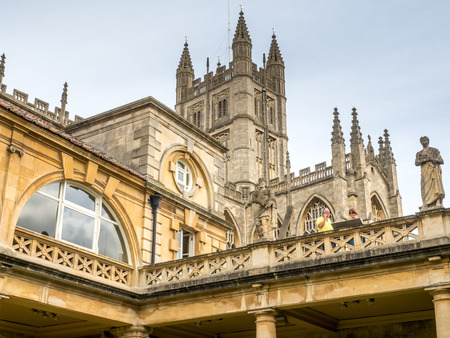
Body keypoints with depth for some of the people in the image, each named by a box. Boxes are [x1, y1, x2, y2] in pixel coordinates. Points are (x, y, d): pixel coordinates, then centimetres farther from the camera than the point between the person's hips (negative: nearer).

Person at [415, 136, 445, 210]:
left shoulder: (434, 150, 16)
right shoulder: (419, 153, 22)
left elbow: (442, 161, 8)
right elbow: (416, 163, 6)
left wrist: (432, 158, -7)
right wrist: (424, 159, -10)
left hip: (434, 171, -2)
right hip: (425, 172, 2)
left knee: (435, 186, -18)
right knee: (426, 187, -13)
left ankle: (437, 205, -28)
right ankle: (427, 206, -23)